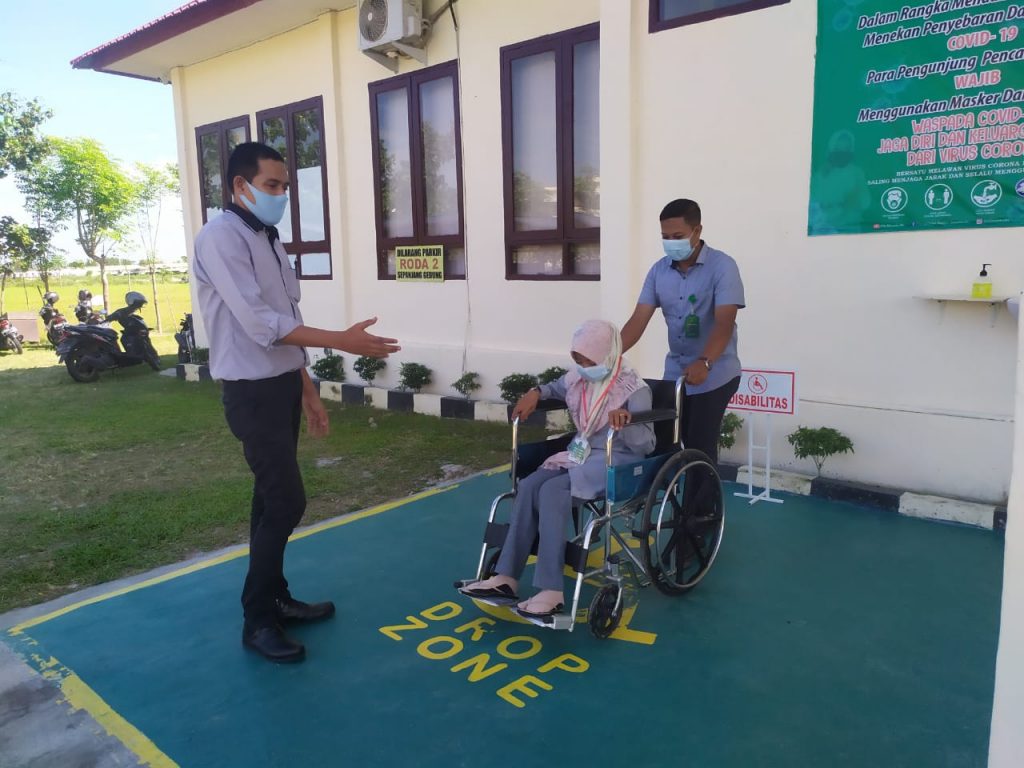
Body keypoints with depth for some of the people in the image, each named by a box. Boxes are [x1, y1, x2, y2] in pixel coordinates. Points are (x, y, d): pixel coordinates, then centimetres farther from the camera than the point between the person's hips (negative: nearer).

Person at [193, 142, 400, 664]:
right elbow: (259, 324, -23)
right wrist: (343, 341, -24)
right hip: (252, 391, -8)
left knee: (272, 498, 15)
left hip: (283, 384, 8)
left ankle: (276, 598, 29)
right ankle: (257, 620, 7)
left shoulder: (269, 239, 13)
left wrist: (307, 389, 15)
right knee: (286, 501, -9)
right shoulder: (220, 238, -14)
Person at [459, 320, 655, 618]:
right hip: (579, 453, 7)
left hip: (617, 461, -7)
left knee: (552, 492, -31)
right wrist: (536, 392, 7)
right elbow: (557, 387, 30)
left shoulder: (634, 389, -14)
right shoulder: (578, 378, 5)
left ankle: (551, 592, -31)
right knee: (529, 486, -21)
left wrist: (625, 423, -36)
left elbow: (647, 444, -16)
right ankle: (506, 577, -19)